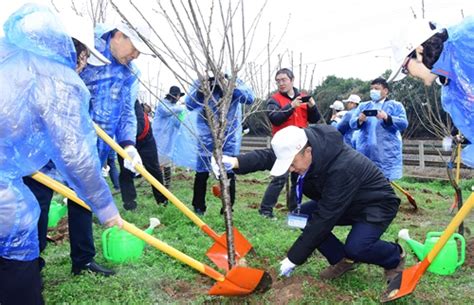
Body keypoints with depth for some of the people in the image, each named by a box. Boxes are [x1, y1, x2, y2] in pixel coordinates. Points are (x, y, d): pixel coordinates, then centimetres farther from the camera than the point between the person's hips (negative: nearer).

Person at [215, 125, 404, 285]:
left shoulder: (342, 169, -40)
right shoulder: (305, 145, -19)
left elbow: (324, 219, -37)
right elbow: (268, 155, -17)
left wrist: (294, 258, -30)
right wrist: (236, 162, -37)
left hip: (376, 203, -7)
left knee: (356, 247, -31)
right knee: (302, 215, -9)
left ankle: (395, 257, 4)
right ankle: (342, 260, 6)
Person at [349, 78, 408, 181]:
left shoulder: (396, 105, 9)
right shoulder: (363, 106, 18)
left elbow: (403, 124, -5)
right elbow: (352, 123, 7)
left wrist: (387, 118, -22)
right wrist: (359, 120, -17)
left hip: (387, 154, -3)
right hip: (366, 153, 3)